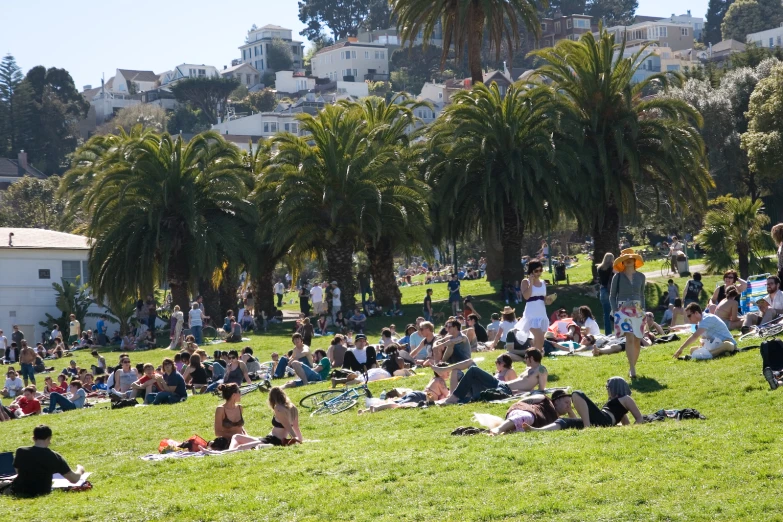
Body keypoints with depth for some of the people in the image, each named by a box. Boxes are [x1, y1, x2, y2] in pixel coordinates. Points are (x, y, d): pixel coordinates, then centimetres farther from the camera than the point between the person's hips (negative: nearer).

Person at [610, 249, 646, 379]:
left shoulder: (641, 276, 8)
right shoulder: (618, 277, 0)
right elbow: (612, 295, 5)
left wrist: (643, 309, 11)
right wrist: (614, 310, -5)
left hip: (637, 310, 4)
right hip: (623, 310, -4)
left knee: (637, 340, 4)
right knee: (629, 338, -17)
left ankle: (632, 367, 17)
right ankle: (632, 369, -21)